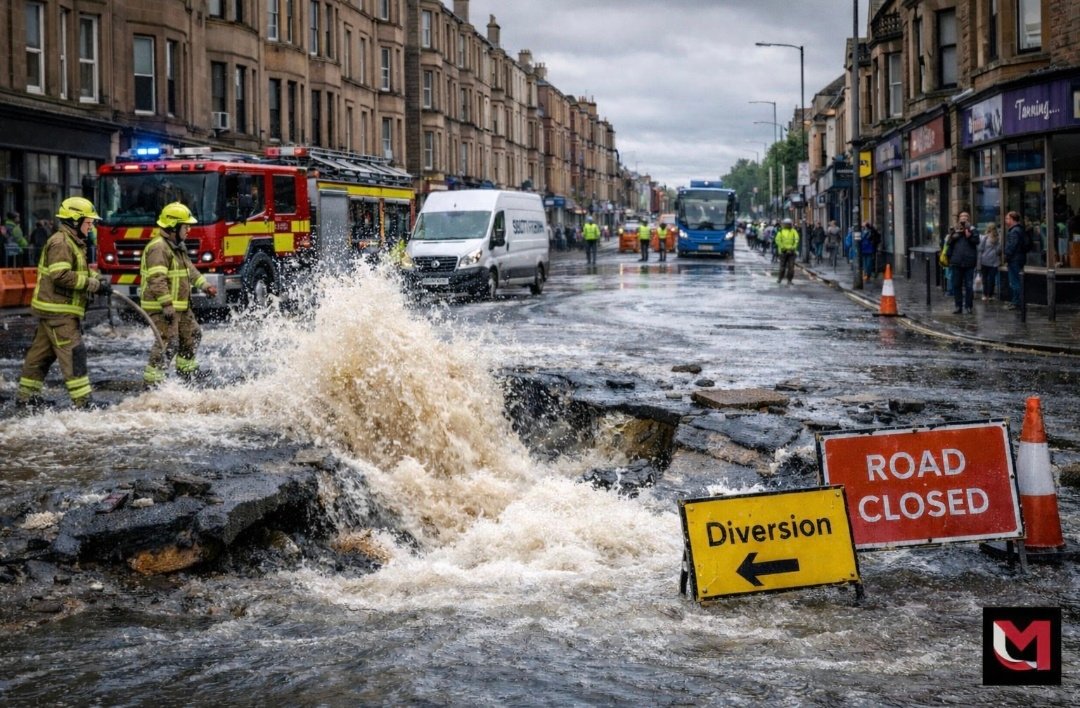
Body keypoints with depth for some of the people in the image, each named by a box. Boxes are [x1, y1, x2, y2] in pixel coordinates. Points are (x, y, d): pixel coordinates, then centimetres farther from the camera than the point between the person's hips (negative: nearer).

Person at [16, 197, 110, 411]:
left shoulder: (74, 243, 18)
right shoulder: (60, 243, -15)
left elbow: (79, 271, 26)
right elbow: (61, 275, -24)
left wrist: (98, 279, 6)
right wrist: (94, 284, -23)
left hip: (55, 309, 11)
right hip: (58, 310, -11)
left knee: (42, 353, 14)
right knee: (73, 352, -11)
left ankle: (25, 397, 20)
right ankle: (82, 401, -12)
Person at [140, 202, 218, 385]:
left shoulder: (178, 246, 16)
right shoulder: (158, 248, -19)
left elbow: (189, 269, 27)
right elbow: (157, 280, -26)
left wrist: (205, 286, 18)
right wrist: (167, 305, -30)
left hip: (180, 306, 11)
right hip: (161, 307, -11)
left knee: (192, 334, 20)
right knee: (168, 343, -14)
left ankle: (186, 370, 35)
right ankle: (152, 379, -11)